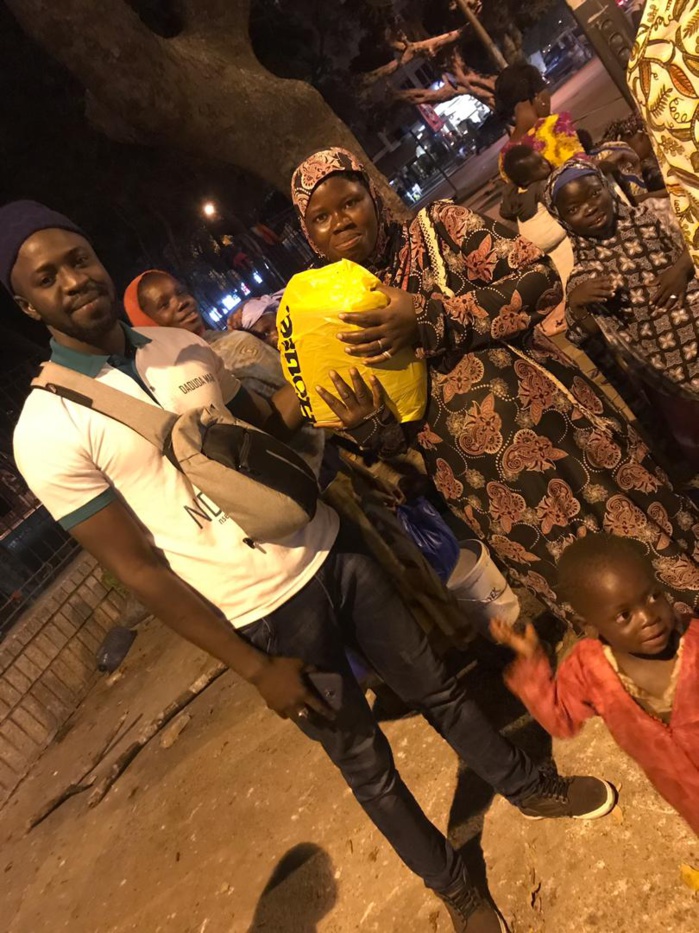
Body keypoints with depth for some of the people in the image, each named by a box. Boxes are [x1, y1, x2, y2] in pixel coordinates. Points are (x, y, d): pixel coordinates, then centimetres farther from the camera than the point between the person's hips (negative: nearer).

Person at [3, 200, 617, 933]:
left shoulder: (183, 348, 2)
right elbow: (136, 567, -13)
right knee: (363, 760, 15)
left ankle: (530, 787, 49)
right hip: (266, 615, -4)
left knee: (433, 685, 19)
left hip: (328, 550, 5)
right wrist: (255, 668, -11)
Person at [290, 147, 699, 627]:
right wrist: (365, 423, -19)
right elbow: (392, 437, 5)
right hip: (484, 484, 1)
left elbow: (541, 279, -12)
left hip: (552, 419, -1)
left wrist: (428, 319, -21)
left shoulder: (437, 228, 0)